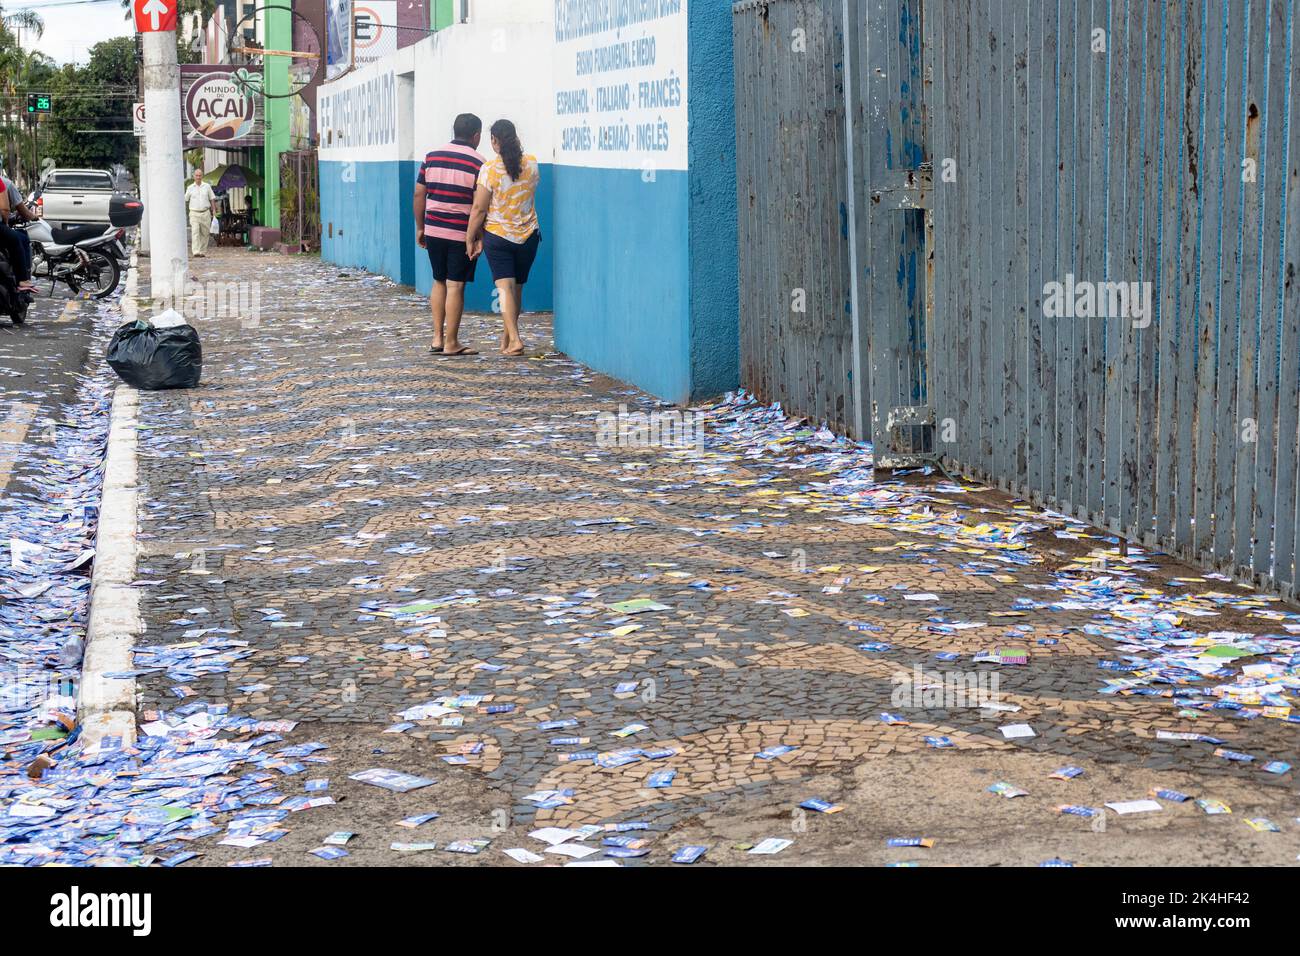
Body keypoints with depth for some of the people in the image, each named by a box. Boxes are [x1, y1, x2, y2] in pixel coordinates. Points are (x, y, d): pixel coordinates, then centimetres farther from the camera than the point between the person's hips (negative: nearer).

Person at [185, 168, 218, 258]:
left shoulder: (207, 186, 7)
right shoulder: (190, 188, 5)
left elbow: (212, 199, 11)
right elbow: (185, 200, 13)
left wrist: (214, 210, 1)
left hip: (205, 213, 2)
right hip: (194, 213, -2)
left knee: (205, 233, 5)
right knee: (195, 233, -14)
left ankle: (203, 252, 15)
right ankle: (196, 252, -22)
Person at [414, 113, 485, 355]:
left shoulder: (432, 157, 6)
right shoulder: (477, 163, -8)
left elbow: (419, 194, 8)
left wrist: (420, 227, 16)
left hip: (433, 231, 5)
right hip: (462, 234, -5)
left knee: (439, 282, 16)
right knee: (455, 286, -1)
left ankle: (437, 338, 15)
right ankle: (451, 343, 3)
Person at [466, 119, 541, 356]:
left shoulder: (489, 170, -14)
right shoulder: (532, 164, -2)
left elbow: (479, 209, -11)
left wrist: (471, 238, -1)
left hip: (497, 236, -4)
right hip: (528, 235, 4)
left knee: (505, 287, -5)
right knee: (517, 287, 16)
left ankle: (514, 339, -19)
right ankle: (507, 334, 31)